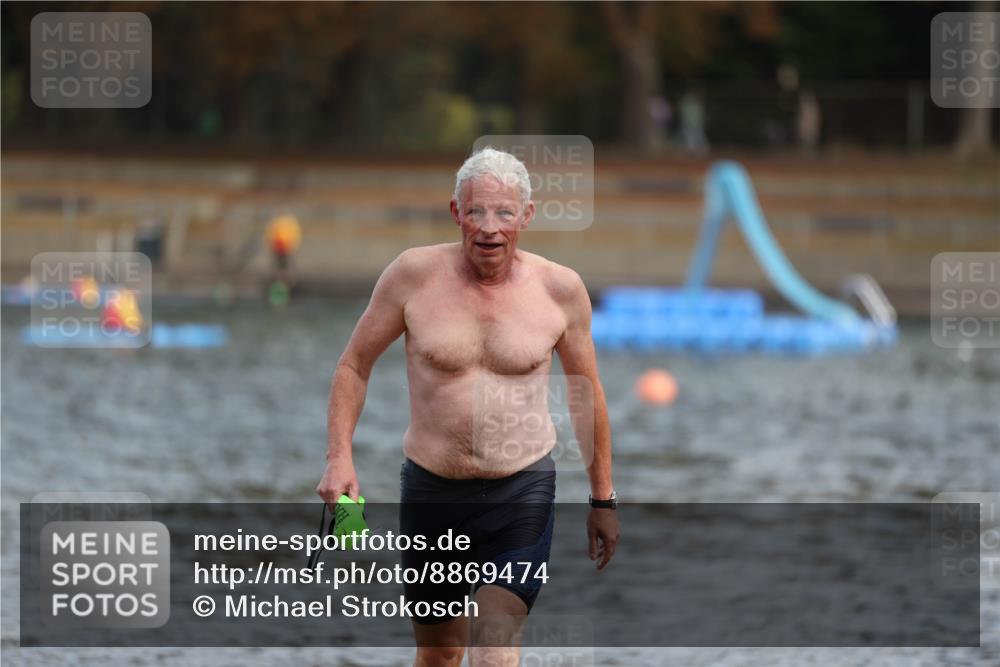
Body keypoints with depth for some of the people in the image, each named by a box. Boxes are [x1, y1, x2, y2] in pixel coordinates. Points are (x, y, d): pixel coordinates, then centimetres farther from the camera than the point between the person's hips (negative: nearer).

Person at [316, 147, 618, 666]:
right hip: (430, 489, 1)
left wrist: (602, 499, 13)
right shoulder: (415, 274, -7)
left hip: (523, 492, -1)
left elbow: (587, 392, 9)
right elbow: (354, 365, 4)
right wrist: (339, 458, -8)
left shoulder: (559, 289, -5)